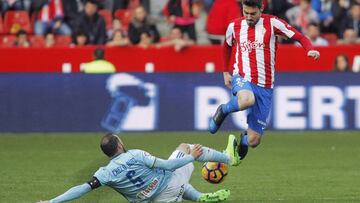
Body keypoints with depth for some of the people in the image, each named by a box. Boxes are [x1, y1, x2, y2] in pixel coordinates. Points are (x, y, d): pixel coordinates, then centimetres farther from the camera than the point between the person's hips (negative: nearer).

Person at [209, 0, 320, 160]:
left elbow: (300, 37, -4)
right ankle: (223, 110, -6)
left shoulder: (272, 23, -3)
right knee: (247, 100, -41)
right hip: (242, 78, 0)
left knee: (253, 141, -2)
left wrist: (310, 50, -24)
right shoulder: (234, 26, 5)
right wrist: (225, 72, 28)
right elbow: (227, 46, 27)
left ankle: (243, 140, 39)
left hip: (265, 87, 0)